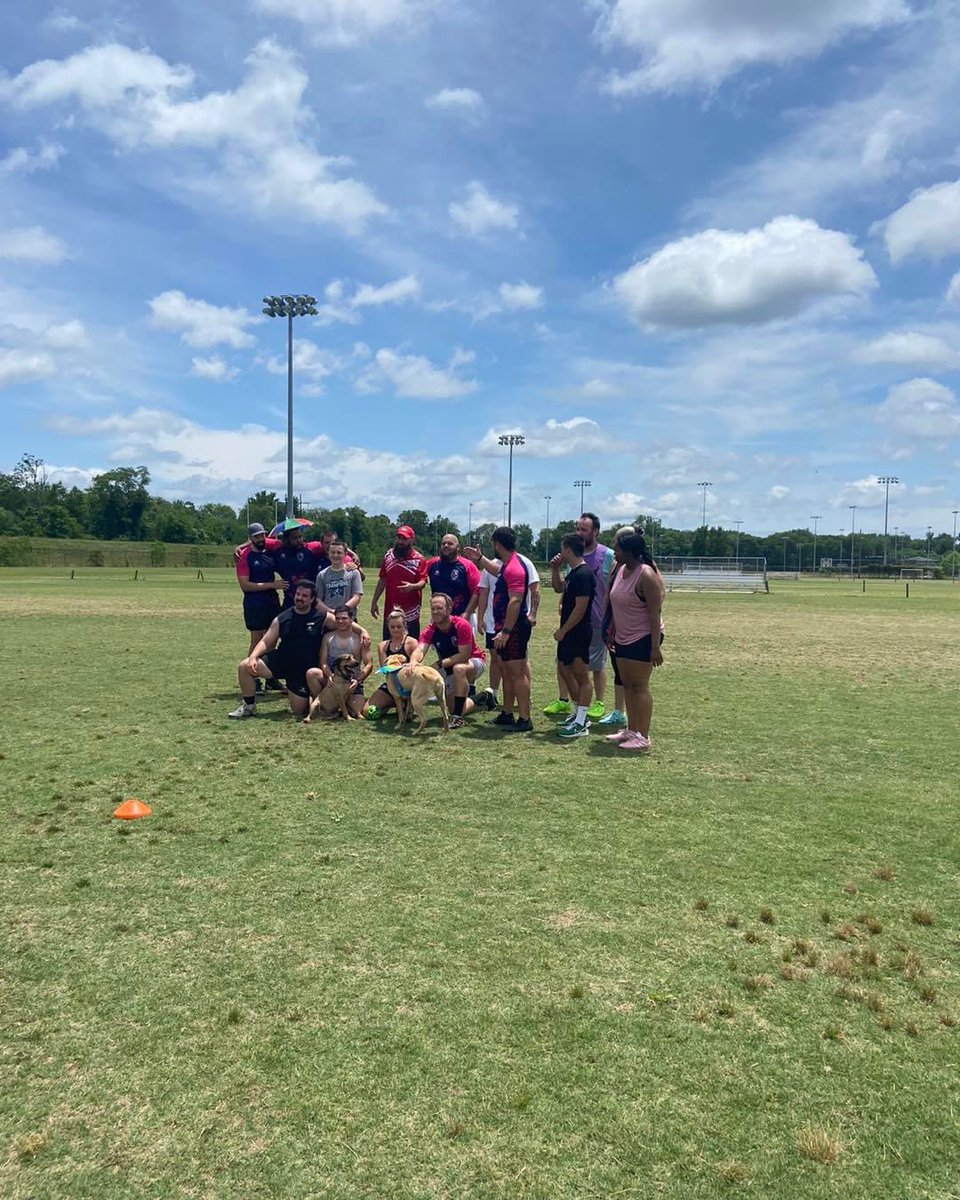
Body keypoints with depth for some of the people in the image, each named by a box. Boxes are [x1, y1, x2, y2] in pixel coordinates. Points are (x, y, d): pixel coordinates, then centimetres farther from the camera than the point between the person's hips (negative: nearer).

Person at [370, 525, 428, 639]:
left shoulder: (419, 559, -4)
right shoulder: (388, 556, 10)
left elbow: (423, 582, -10)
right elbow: (382, 579, 14)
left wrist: (413, 586, -33)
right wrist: (374, 601, 11)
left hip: (410, 612, -4)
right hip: (390, 609, 4)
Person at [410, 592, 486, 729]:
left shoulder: (461, 625, -28)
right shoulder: (430, 631, -16)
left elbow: (464, 656, -30)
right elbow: (420, 649, -35)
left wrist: (439, 664, -38)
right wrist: (413, 662, -58)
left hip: (474, 661, -5)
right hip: (449, 668, 5)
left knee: (459, 669, -39)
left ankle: (457, 717, -32)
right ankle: (471, 701, 42)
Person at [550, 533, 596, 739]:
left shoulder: (583, 574, -19)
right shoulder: (573, 572, 11)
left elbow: (581, 608, -23)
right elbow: (558, 588, 29)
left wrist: (563, 630, -18)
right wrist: (555, 569, 12)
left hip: (579, 631, -10)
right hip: (569, 631, 10)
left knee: (581, 675, -4)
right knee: (564, 669, 17)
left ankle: (580, 724, 2)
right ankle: (578, 713, 28)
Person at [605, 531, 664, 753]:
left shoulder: (646, 575, -18)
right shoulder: (622, 570, 9)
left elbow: (655, 613, -20)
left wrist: (655, 646, -22)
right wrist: (612, 630, 19)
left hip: (643, 638, -9)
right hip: (624, 637, 9)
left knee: (639, 686, -7)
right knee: (627, 684, 13)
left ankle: (643, 738, -1)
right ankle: (631, 731, 24)